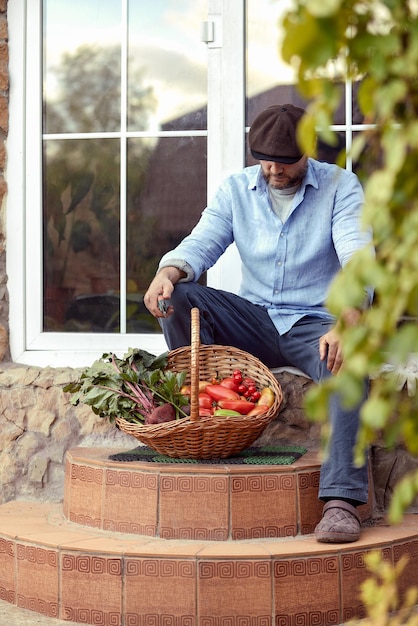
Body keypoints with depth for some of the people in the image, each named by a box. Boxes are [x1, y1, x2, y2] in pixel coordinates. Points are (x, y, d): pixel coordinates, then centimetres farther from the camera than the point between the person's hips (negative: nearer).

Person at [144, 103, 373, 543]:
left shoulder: (340, 186, -4)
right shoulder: (235, 190, 7)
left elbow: (357, 259, -18)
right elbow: (201, 244, -5)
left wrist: (345, 325, -37)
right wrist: (168, 272, -30)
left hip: (314, 323, -3)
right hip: (255, 320, 3)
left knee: (347, 363, -37)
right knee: (178, 297, -20)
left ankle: (341, 500, -43)